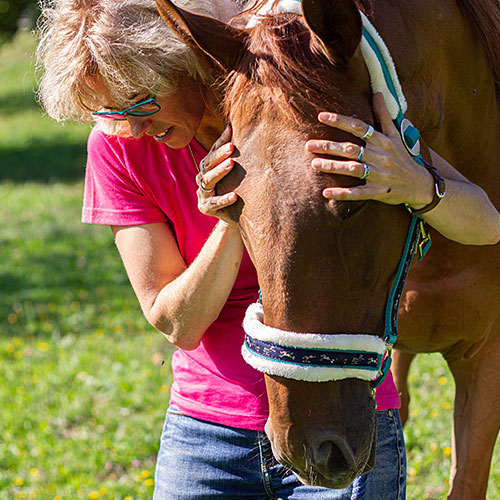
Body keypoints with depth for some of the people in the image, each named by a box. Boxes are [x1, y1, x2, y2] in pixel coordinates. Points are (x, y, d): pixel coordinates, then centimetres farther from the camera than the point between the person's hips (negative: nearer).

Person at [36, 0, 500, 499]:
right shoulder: (117, 144, -8)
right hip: (204, 431, 2)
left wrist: (417, 186, -38)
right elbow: (178, 325, -9)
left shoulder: (322, 99, -14)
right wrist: (230, 226, -27)